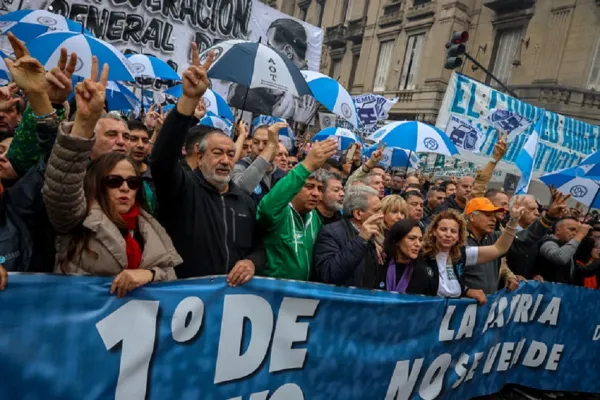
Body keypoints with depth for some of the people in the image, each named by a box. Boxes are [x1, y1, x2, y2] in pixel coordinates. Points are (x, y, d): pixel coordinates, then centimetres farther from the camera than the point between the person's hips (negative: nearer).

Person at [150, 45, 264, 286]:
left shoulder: (245, 202, 11)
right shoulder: (182, 188, -3)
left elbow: (260, 246, 18)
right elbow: (161, 158, -22)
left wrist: (252, 262, -6)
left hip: (233, 292, 3)